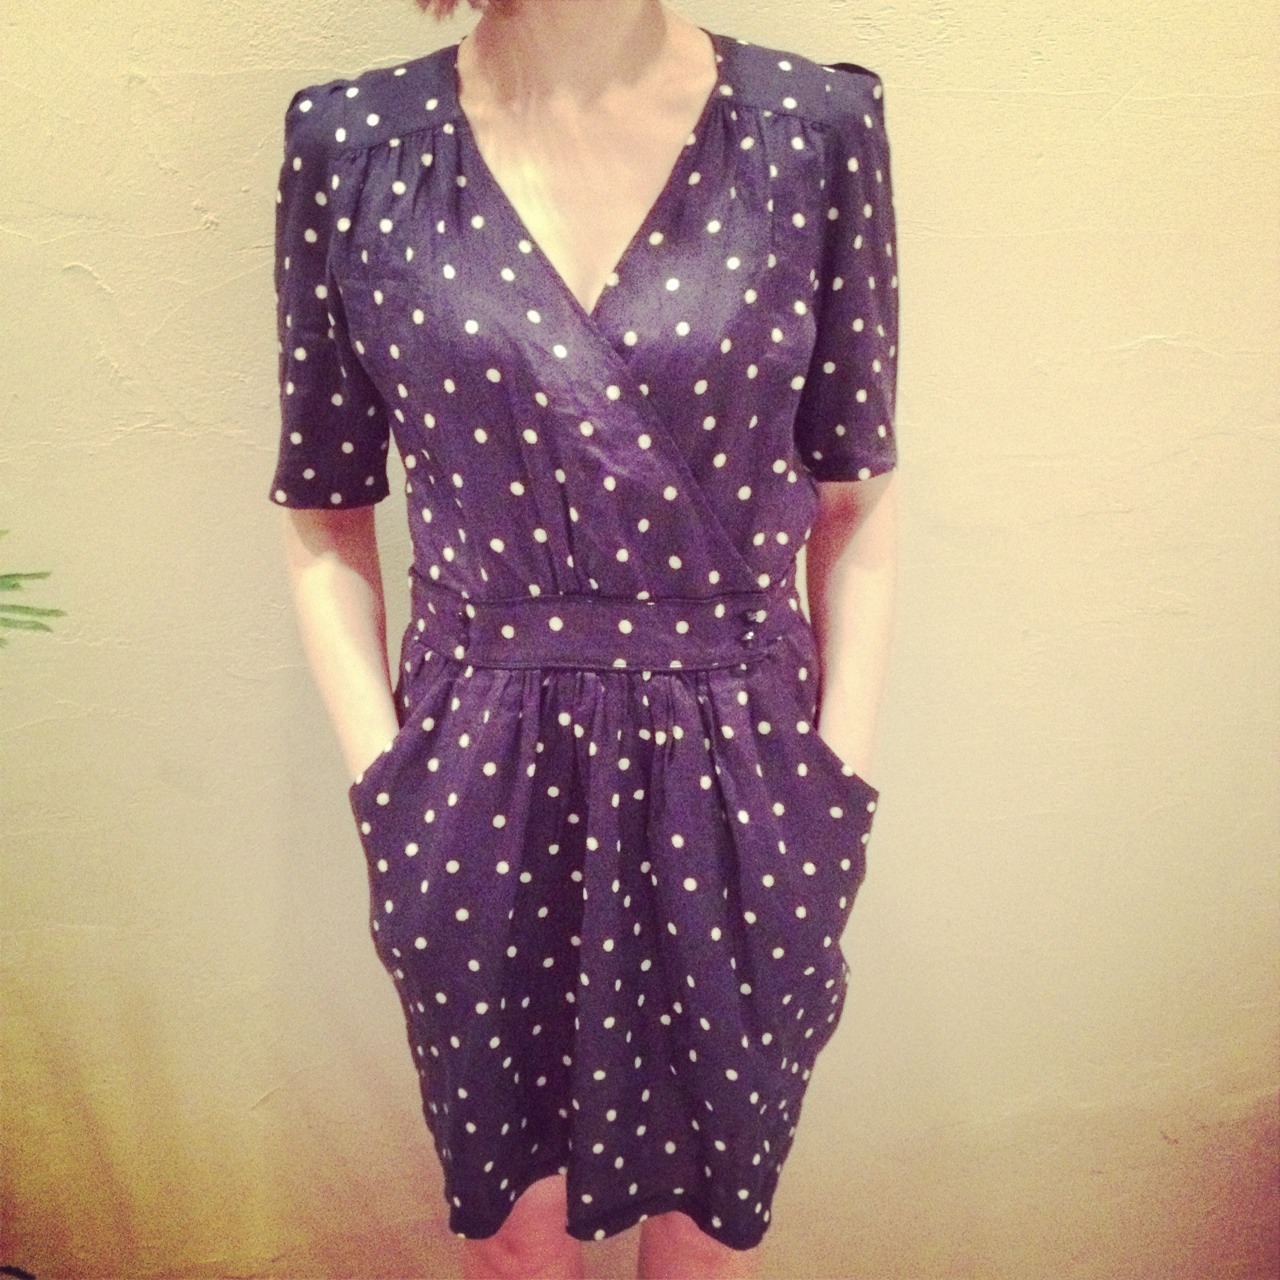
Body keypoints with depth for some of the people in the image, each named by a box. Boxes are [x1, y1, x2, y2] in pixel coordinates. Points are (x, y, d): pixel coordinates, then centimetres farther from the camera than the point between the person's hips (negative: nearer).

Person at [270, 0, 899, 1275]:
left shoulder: (818, 130, -3)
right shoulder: (352, 144, -3)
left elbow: (856, 500, 1)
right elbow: (325, 518, 3)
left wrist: (837, 787, -2)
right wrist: (382, 787, -3)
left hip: (738, 790, 1)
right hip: (481, 792, 1)